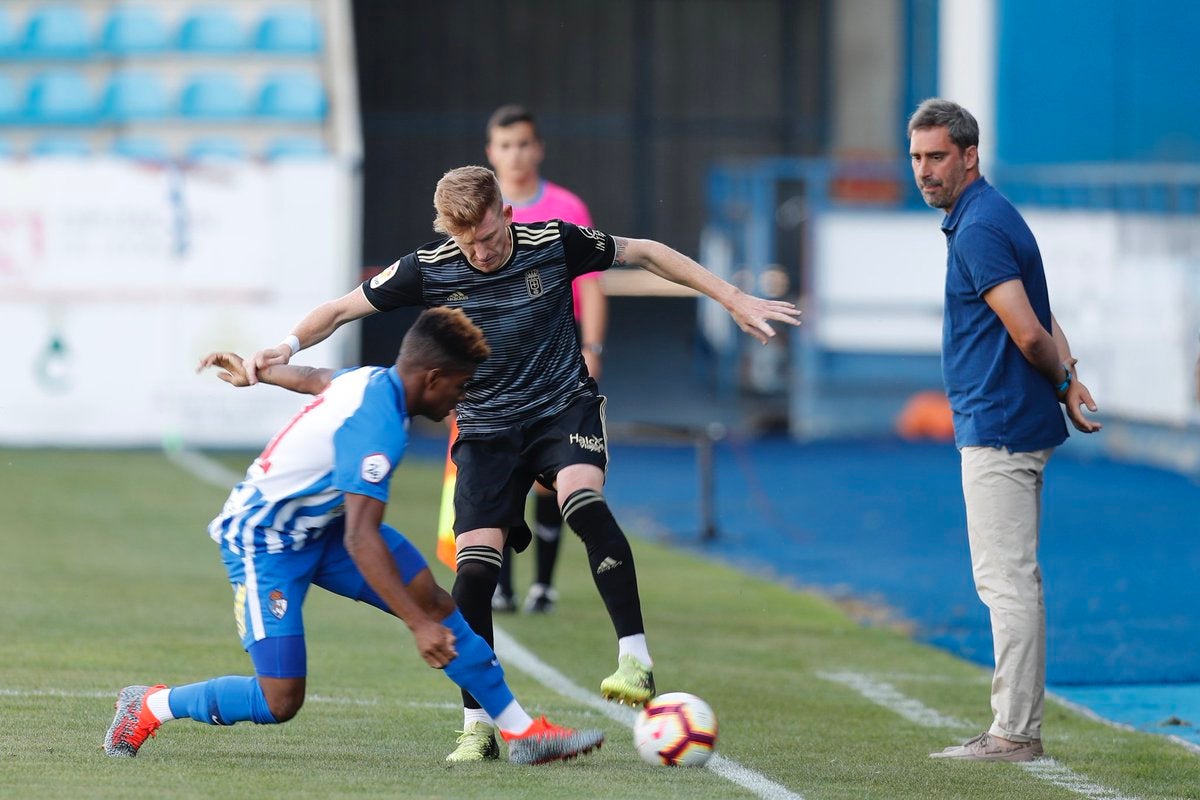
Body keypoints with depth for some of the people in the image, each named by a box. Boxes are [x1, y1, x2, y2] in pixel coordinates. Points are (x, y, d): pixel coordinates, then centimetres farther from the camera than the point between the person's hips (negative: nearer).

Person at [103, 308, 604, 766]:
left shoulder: (372, 380, -2)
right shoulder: (377, 424, -30)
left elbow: (313, 378, 22)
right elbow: (360, 539, -35)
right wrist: (417, 625, -36)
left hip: (319, 525, 10)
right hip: (263, 542, -10)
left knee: (435, 600, -4)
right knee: (280, 703, -15)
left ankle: (522, 732, -2)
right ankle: (149, 707, 7)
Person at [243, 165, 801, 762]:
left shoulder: (554, 243, -11)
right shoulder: (429, 270, -10)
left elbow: (644, 253, 2)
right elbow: (341, 309, -2)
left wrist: (733, 299, 2)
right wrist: (289, 346, -21)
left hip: (564, 406, -1)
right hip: (486, 430, 1)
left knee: (583, 501, -34)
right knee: (474, 566, -14)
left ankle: (635, 658, -31)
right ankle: (477, 727, -3)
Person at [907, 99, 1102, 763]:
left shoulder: (979, 228, -16)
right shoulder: (986, 218, 17)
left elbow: (1030, 334, -21)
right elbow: (1043, 329, 17)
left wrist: (1060, 384, -3)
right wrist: (1069, 380, 1)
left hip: (998, 428, -11)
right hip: (1013, 426, 11)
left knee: (1005, 581, -9)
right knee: (1014, 579, 13)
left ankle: (1014, 733, -8)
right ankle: (1020, 726, 18)